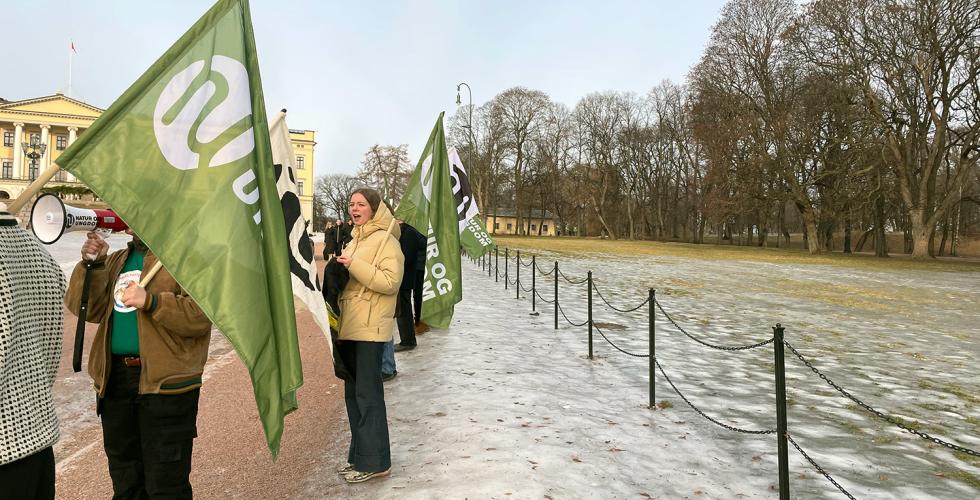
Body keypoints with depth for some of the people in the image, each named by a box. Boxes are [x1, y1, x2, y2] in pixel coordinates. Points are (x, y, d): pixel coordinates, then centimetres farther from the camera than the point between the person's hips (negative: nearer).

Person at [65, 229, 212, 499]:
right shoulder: (117, 259, 18)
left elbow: (202, 314, -17)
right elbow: (89, 309, 8)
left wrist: (151, 301, -24)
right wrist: (92, 264, -2)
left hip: (165, 381, -7)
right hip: (114, 378, 7)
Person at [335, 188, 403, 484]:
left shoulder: (385, 240, -8)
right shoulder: (355, 240, 18)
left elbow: (390, 281, -19)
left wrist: (354, 265, -21)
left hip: (370, 328, -9)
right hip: (349, 327, 9)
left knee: (367, 394, -4)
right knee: (353, 394, 13)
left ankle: (375, 462, 6)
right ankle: (360, 455, 25)